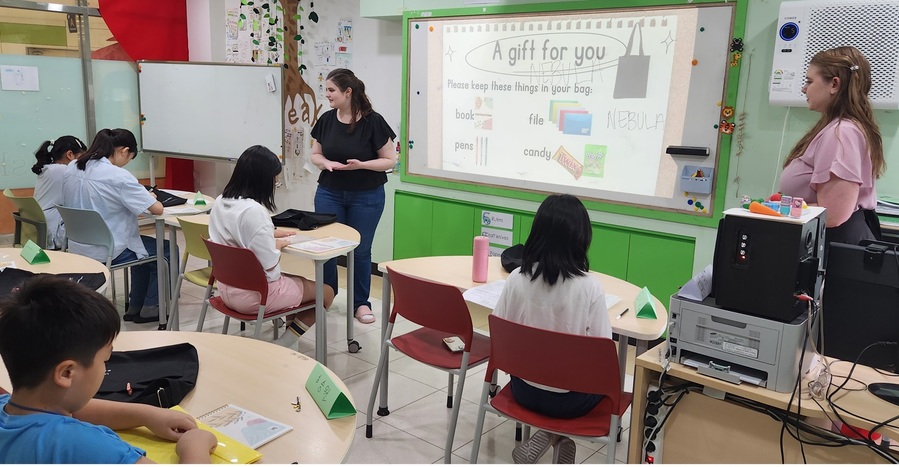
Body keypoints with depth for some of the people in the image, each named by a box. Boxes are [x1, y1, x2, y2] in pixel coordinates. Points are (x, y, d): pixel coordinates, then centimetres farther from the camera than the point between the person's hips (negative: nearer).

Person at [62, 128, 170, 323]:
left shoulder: (71, 168, 2)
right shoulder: (119, 176, -22)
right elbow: (157, 209, -21)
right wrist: (149, 197, 3)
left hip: (77, 248, 8)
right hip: (107, 252, -8)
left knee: (143, 245, 29)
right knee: (167, 250, 13)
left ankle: (135, 306, 33)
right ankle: (149, 307, 20)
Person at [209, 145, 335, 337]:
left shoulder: (220, 202, 0)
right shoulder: (254, 211, -27)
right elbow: (269, 265, -26)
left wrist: (271, 234, 11)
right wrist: (279, 243, -8)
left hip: (228, 288, 9)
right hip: (255, 294, -9)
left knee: (300, 281, 27)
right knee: (326, 292, 8)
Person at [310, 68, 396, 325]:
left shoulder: (373, 122, -12)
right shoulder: (326, 120, -1)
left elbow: (390, 160, -8)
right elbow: (315, 154, 10)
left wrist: (361, 165, -23)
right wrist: (326, 162, -13)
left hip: (366, 197, -3)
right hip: (329, 193, 3)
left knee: (360, 249, 6)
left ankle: (361, 303, 22)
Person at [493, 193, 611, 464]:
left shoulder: (516, 278, -14)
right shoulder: (589, 286, -22)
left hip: (523, 389, 3)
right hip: (569, 399, -3)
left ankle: (555, 438, 23)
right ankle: (558, 436, 15)